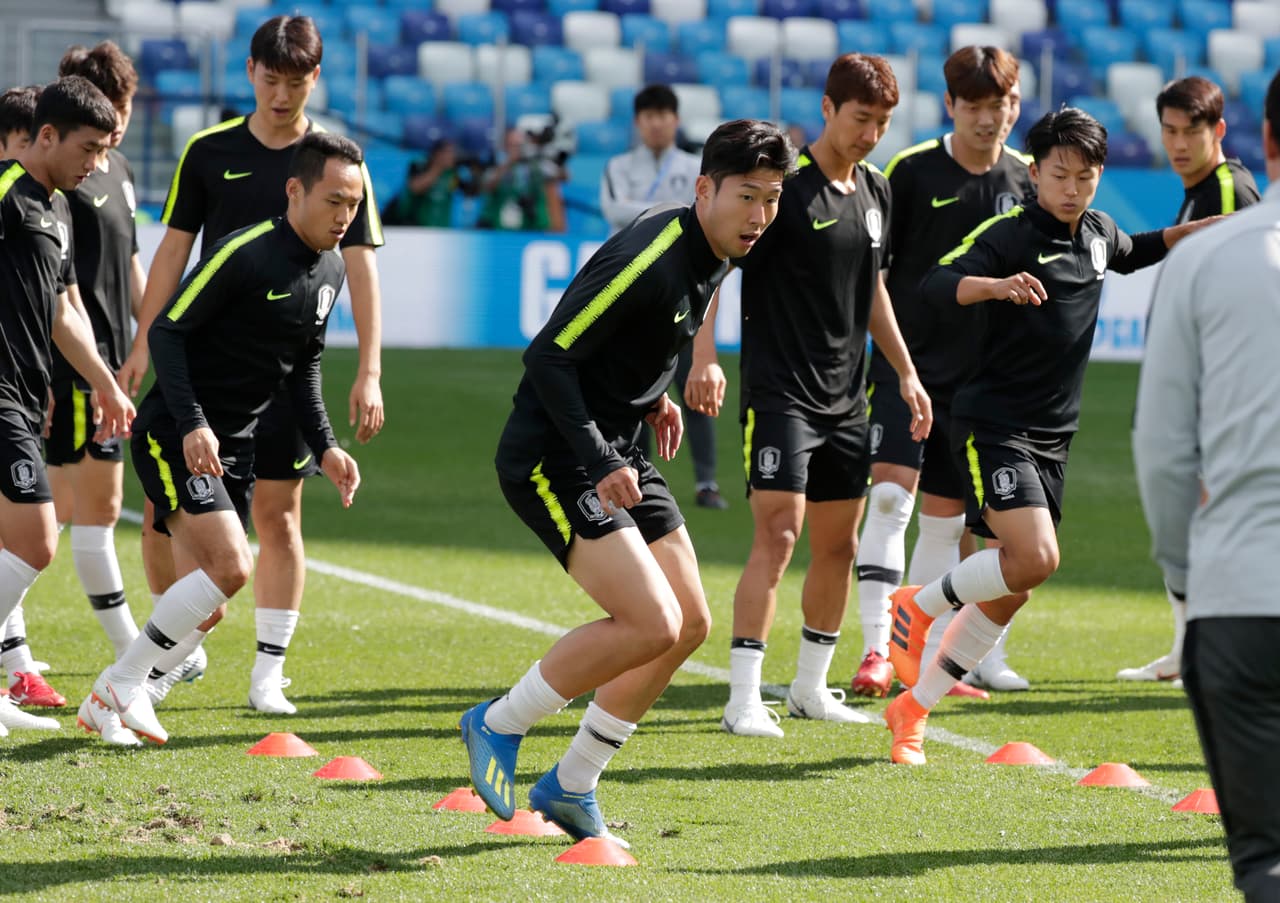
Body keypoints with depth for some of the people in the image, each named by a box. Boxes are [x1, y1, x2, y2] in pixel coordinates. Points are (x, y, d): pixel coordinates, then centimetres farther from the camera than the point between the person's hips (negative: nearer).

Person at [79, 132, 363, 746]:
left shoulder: (331, 269, 7)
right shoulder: (245, 253, -18)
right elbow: (166, 331, -17)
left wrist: (324, 447, 12)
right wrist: (192, 425, -26)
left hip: (234, 446, 8)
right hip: (174, 437, -8)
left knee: (205, 606, 2)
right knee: (230, 566, -22)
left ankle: (114, 697, 14)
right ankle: (123, 681, -8)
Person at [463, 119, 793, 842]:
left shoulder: (715, 254, 6)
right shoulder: (648, 260, -24)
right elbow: (549, 355, -23)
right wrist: (599, 464, -28)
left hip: (618, 452, 10)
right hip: (551, 457, -10)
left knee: (691, 624, 7)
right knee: (651, 624, -19)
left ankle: (571, 786, 18)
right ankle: (499, 727, 0)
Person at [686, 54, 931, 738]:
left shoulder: (875, 192, 11)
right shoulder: (785, 185, -12)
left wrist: (905, 372, 21)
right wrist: (705, 358, -27)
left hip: (846, 398, 7)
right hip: (779, 391, -7)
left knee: (838, 544, 11)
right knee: (779, 532, -15)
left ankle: (810, 687, 24)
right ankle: (743, 700, -14)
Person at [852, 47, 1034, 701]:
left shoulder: (1024, 178, 5)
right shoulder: (912, 171, -6)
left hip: (981, 372, 3)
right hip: (908, 361, -3)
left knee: (945, 517, 8)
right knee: (890, 493, -17)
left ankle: (924, 658, 16)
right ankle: (876, 650, -17)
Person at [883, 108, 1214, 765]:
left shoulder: (1098, 234, 10)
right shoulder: (1010, 235, -13)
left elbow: (1136, 253, 35)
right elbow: (935, 284, -27)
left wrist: (1199, 229, 22)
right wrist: (995, 285, -45)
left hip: (1051, 438, 7)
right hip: (991, 426, -7)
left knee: (1012, 591, 6)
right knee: (1034, 558, -25)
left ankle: (913, 708, 17)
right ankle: (918, 606, 0)